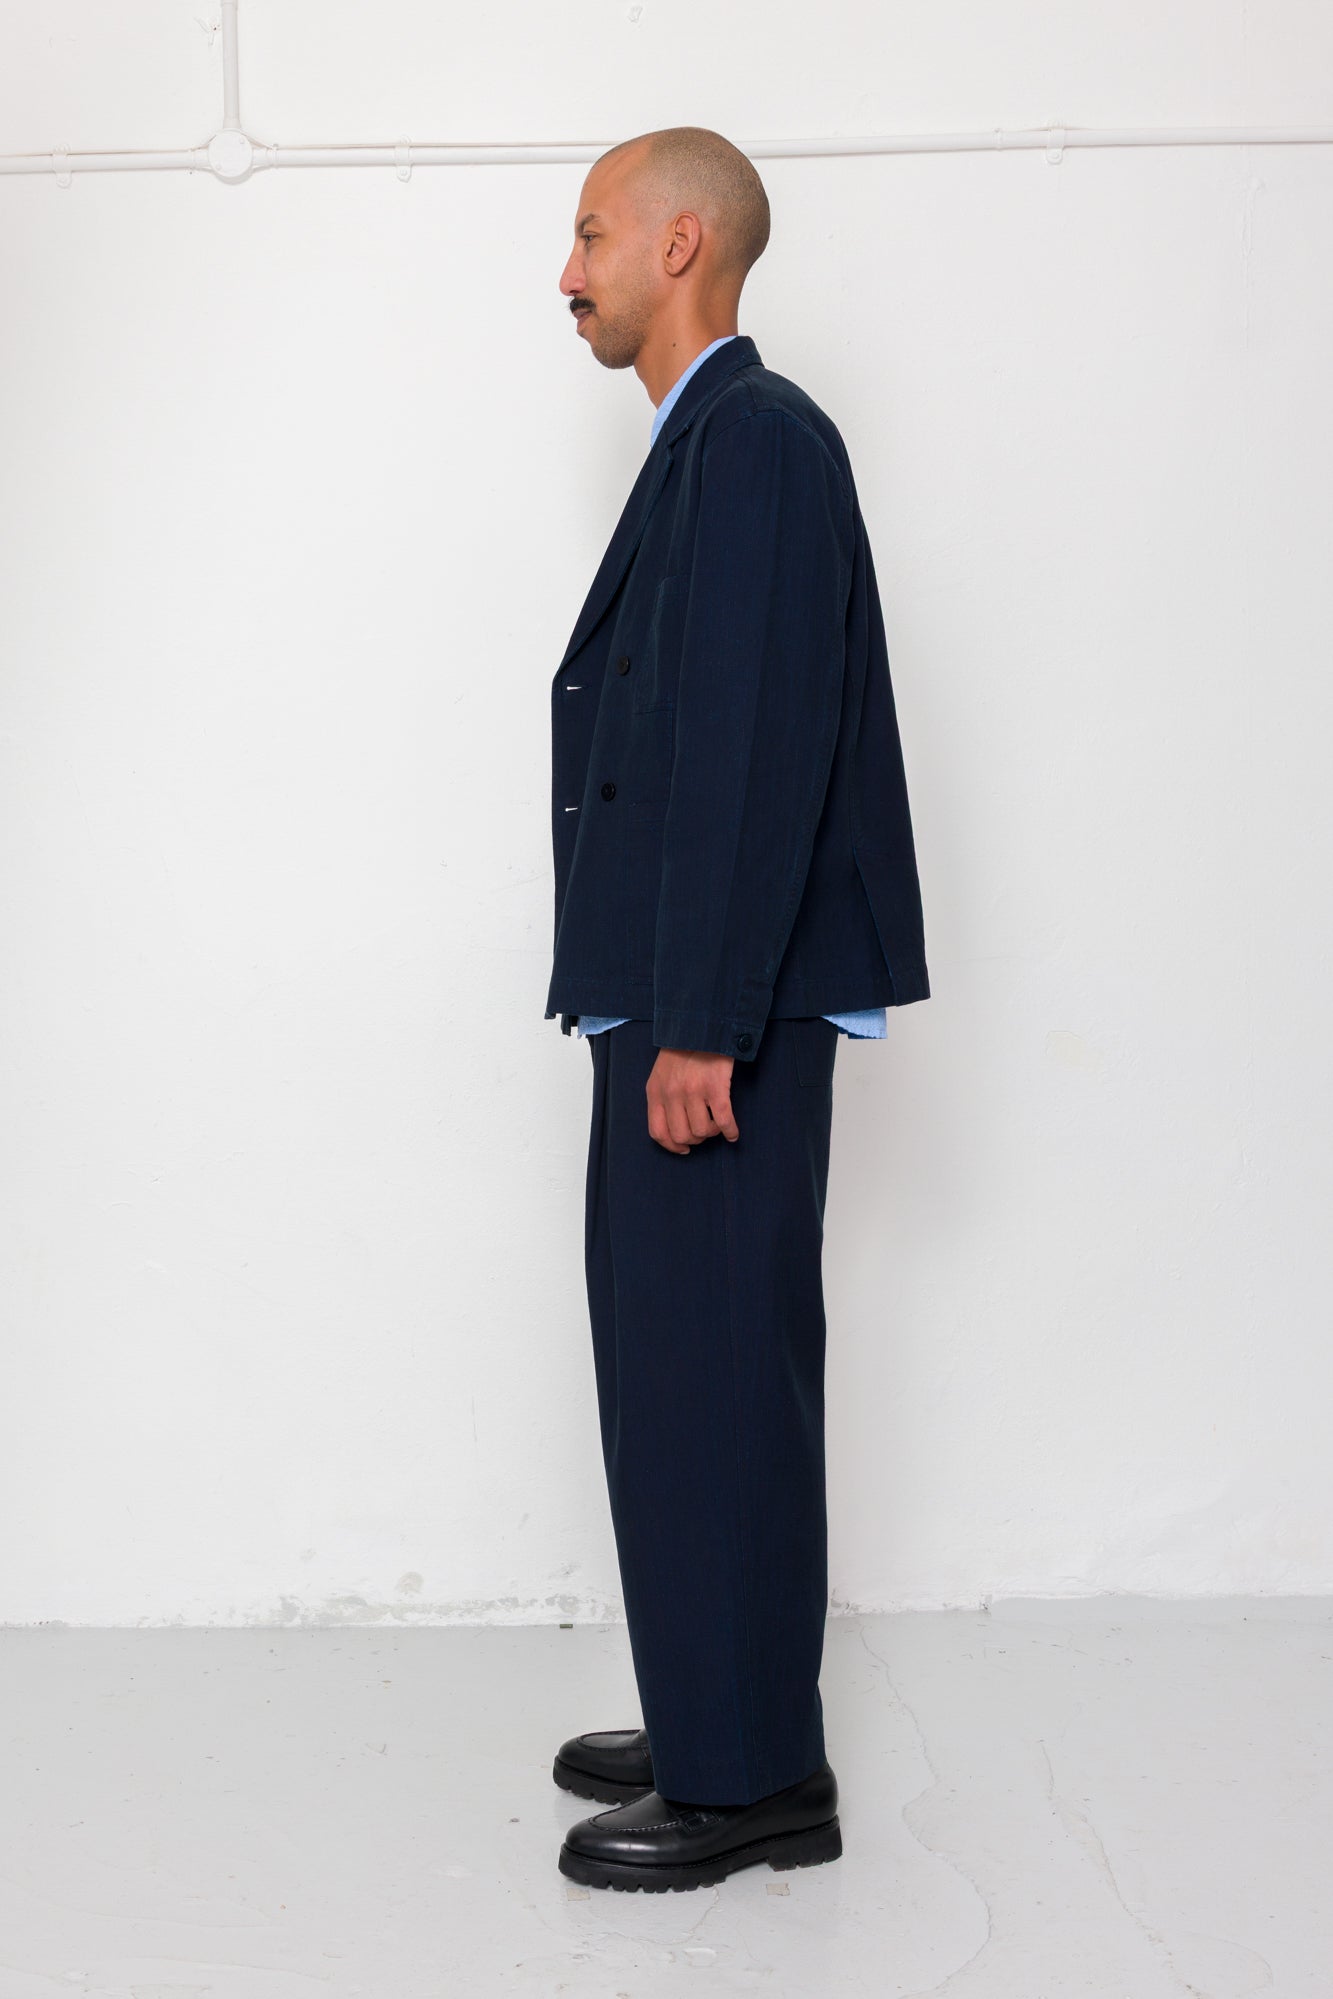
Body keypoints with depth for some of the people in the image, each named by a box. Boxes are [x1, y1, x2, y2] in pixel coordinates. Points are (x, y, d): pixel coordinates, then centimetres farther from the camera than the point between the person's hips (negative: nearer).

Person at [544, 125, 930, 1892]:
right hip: (672, 1006, 10)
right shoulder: (706, 448, 18)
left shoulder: (758, 438, -12)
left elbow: (761, 750, -20)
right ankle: (714, 1726, 27)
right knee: (682, 1379, 15)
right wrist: (663, 1015, 17)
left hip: (719, 1020, -10)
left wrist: (702, 1025, -21)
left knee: (711, 1382, -3)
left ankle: (751, 1783, 10)